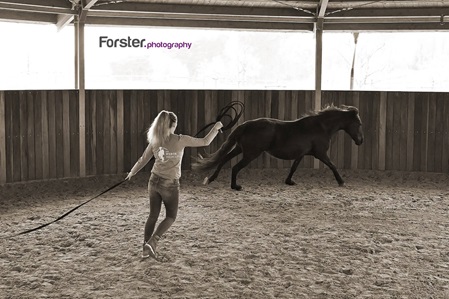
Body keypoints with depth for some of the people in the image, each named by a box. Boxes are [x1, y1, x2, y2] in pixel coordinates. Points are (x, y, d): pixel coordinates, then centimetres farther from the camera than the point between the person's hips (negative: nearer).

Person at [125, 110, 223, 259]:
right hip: (170, 185, -4)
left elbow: (143, 160, 7)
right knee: (171, 217, 12)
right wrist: (215, 128, 8)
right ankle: (152, 242, -7)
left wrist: (131, 173, 24)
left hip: (154, 181, 4)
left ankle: (146, 249, 16)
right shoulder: (180, 140, -12)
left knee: (153, 215, 15)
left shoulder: (155, 141, -1)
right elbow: (205, 142, -7)